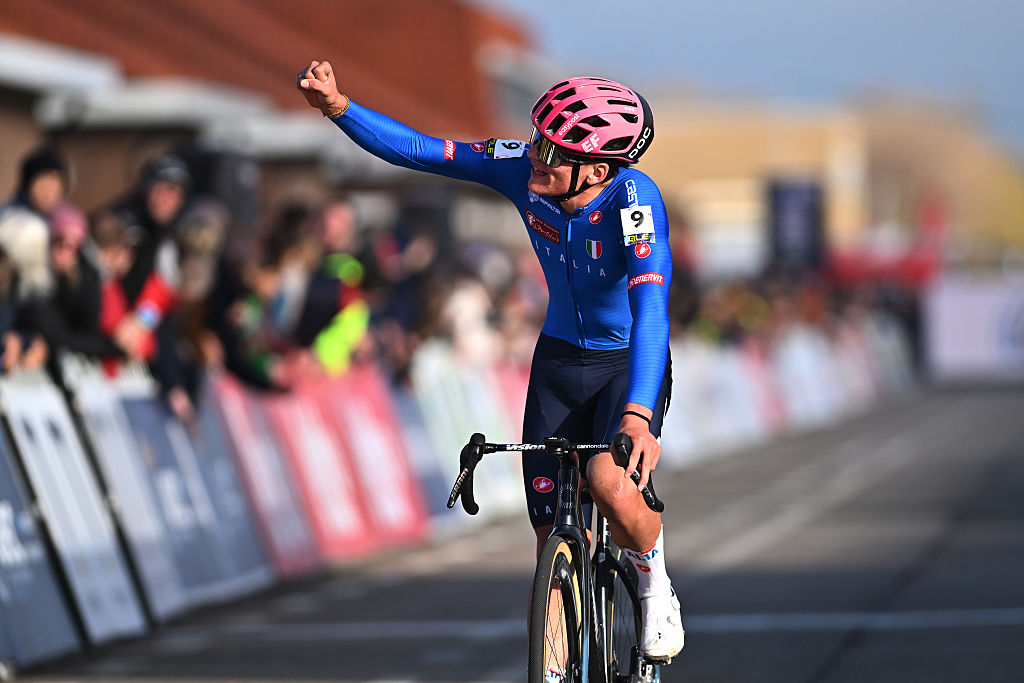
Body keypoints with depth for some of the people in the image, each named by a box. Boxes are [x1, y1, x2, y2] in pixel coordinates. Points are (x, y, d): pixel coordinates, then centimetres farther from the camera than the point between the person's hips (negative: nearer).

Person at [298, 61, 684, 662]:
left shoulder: (634, 198, -30)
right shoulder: (524, 169, -17)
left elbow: (651, 305, -42)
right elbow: (416, 150, -13)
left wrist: (637, 415, -55)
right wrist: (338, 108, -29)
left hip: (630, 364, -5)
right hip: (560, 359, 5)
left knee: (610, 480, -33)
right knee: (554, 541, -1)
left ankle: (658, 594, -4)